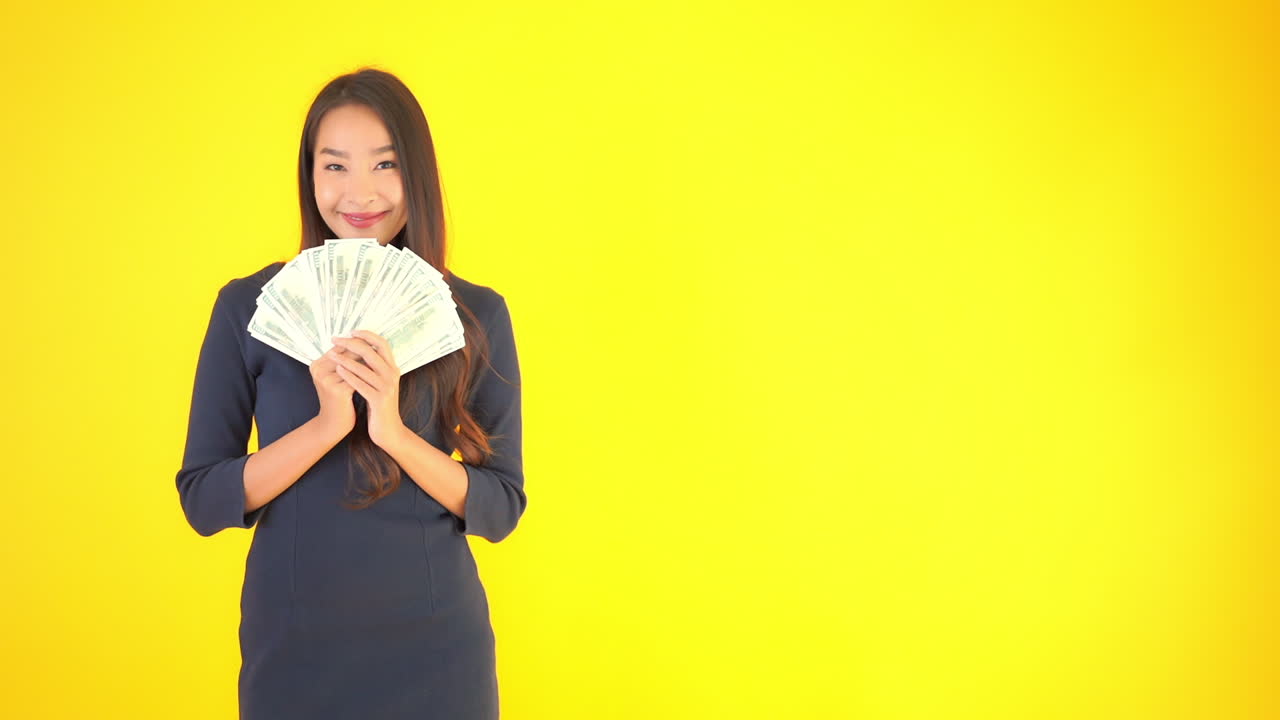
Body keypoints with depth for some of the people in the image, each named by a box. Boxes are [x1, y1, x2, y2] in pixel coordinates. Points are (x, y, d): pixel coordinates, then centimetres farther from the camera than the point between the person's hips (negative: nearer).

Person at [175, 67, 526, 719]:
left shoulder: (476, 314, -5)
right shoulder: (248, 307, -5)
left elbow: (501, 508, -5)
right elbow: (202, 500, -6)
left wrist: (393, 431, -20)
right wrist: (327, 425, -20)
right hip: (291, 644, 0)